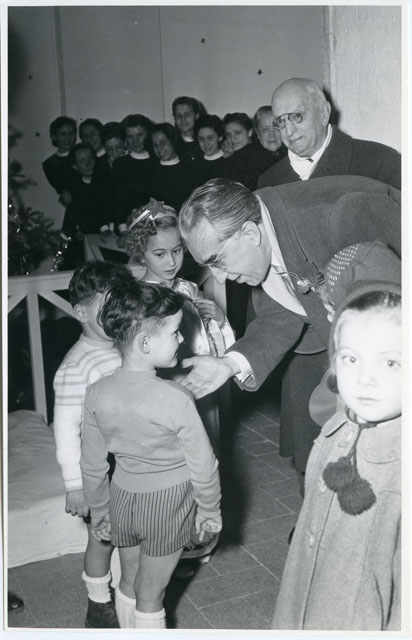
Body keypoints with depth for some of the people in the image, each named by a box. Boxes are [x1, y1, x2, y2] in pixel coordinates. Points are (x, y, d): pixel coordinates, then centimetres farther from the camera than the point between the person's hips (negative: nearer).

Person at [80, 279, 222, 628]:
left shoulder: (97, 393, -12)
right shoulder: (176, 399, -26)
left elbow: (92, 465, -2)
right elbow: (202, 465, -16)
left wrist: (99, 512, 13)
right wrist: (210, 511, 1)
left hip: (123, 497, 4)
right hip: (168, 501, -4)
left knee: (129, 584, 25)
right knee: (150, 597, 14)